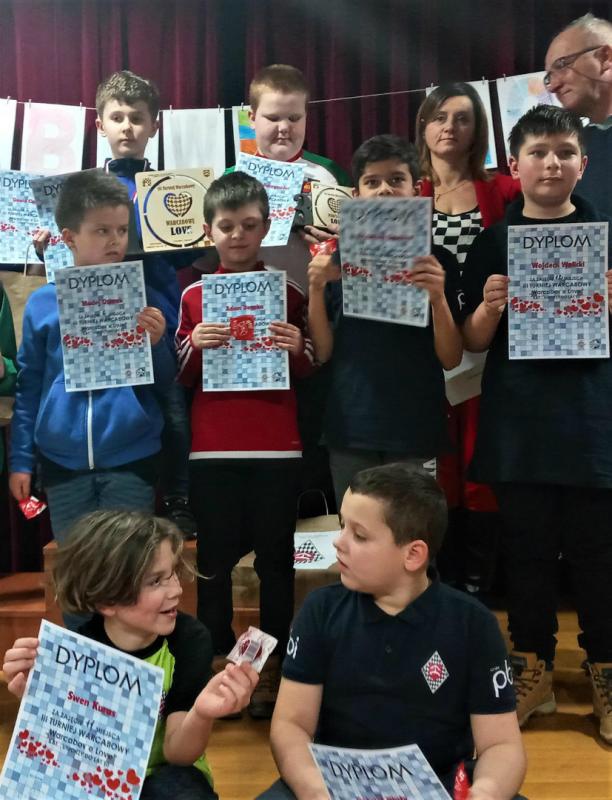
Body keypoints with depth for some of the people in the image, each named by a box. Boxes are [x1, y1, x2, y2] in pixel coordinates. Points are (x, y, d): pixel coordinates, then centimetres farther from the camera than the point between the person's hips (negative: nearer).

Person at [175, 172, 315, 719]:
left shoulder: (289, 293, 4)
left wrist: (298, 349, -13)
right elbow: (179, 377, 7)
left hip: (277, 447, -1)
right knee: (215, 560, 9)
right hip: (212, 448, 1)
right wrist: (195, 345, -12)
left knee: (275, 560, 8)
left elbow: (313, 371, 8)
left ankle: (273, 668, 21)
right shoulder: (193, 296, 6)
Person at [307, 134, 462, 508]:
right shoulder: (339, 258, 3)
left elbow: (451, 358, -2)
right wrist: (316, 289, -12)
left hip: (417, 428, -1)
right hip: (350, 427, 1)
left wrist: (438, 298, -18)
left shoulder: (437, 260, 0)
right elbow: (322, 353, 2)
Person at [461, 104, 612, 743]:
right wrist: (489, 307, -13)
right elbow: (472, 343, 6)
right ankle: (532, 671, 24)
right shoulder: (493, 242, 6)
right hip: (518, 426, 1)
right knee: (526, 552, 9)